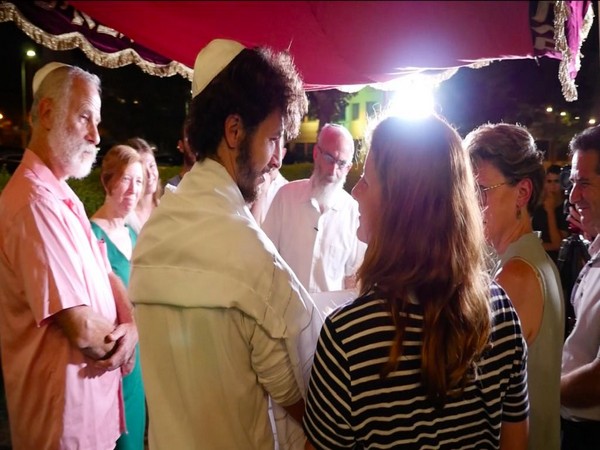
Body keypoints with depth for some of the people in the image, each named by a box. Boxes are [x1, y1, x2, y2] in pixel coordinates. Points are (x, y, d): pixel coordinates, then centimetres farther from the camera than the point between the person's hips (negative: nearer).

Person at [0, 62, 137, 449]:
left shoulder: (64, 196, 9)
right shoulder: (35, 201, -24)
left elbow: (106, 275, 9)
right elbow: (81, 328, -27)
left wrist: (132, 327, -9)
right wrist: (122, 340, -6)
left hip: (95, 393, 9)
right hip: (66, 404, -9)